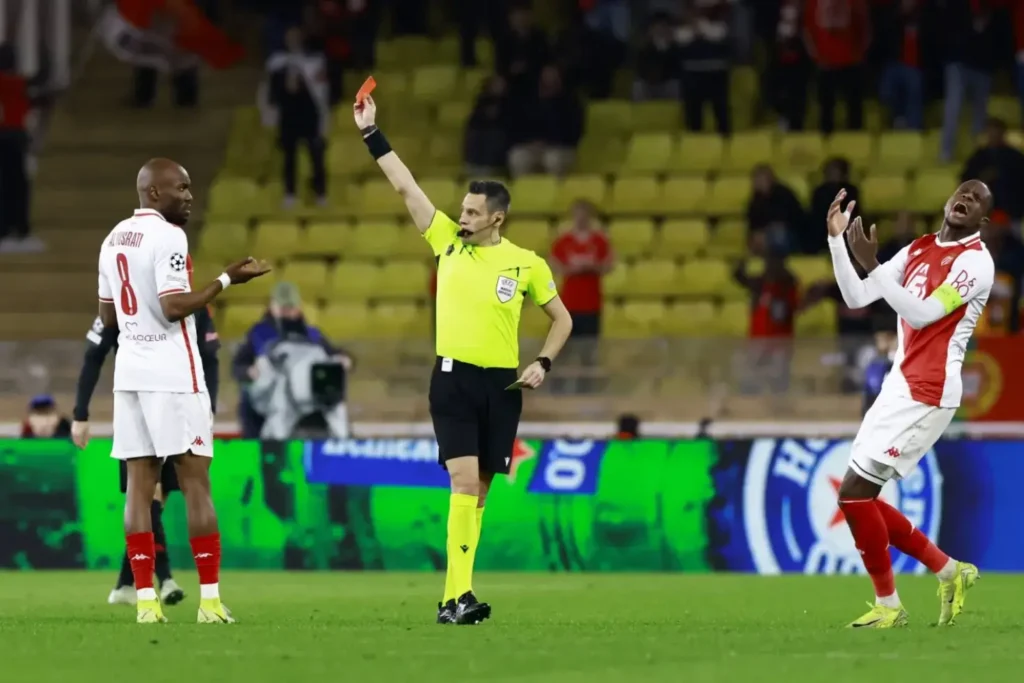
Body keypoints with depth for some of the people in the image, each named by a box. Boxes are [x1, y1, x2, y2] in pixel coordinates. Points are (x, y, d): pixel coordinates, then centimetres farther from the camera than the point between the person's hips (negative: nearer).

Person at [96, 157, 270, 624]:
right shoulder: (167, 236, -12)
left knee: (140, 484, 3)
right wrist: (227, 280, -13)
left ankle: (145, 598, -2)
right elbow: (175, 308, -19)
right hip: (172, 374, -7)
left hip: (129, 372, 7)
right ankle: (210, 599, -6)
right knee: (196, 483, -4)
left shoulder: (114, 239, 14)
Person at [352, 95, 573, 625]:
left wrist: (543, 364, -2)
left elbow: (562, 319, 13)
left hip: (502, 385, 1)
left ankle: (455, 595, 12)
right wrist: (371, 134, 0)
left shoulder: (526, 264, 2)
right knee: (463, 482, -14)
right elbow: (405, 185, 3)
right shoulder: (449, 243, 4)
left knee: (480, 488, 5)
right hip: (453, 381, -1)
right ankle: (458, 594, -18)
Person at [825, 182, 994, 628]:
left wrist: (872, 264, -27)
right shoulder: (918, 251, 14)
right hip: (900, 387, 9)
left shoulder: (975, 262, -10)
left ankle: (888, 607, 2)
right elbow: (856, 297, 10)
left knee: (854, 492, -11)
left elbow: (922, 313, -22)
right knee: (861, 497, 9)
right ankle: (949, 571, 21)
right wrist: (837, 240, 0)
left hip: (926, 394, -9)